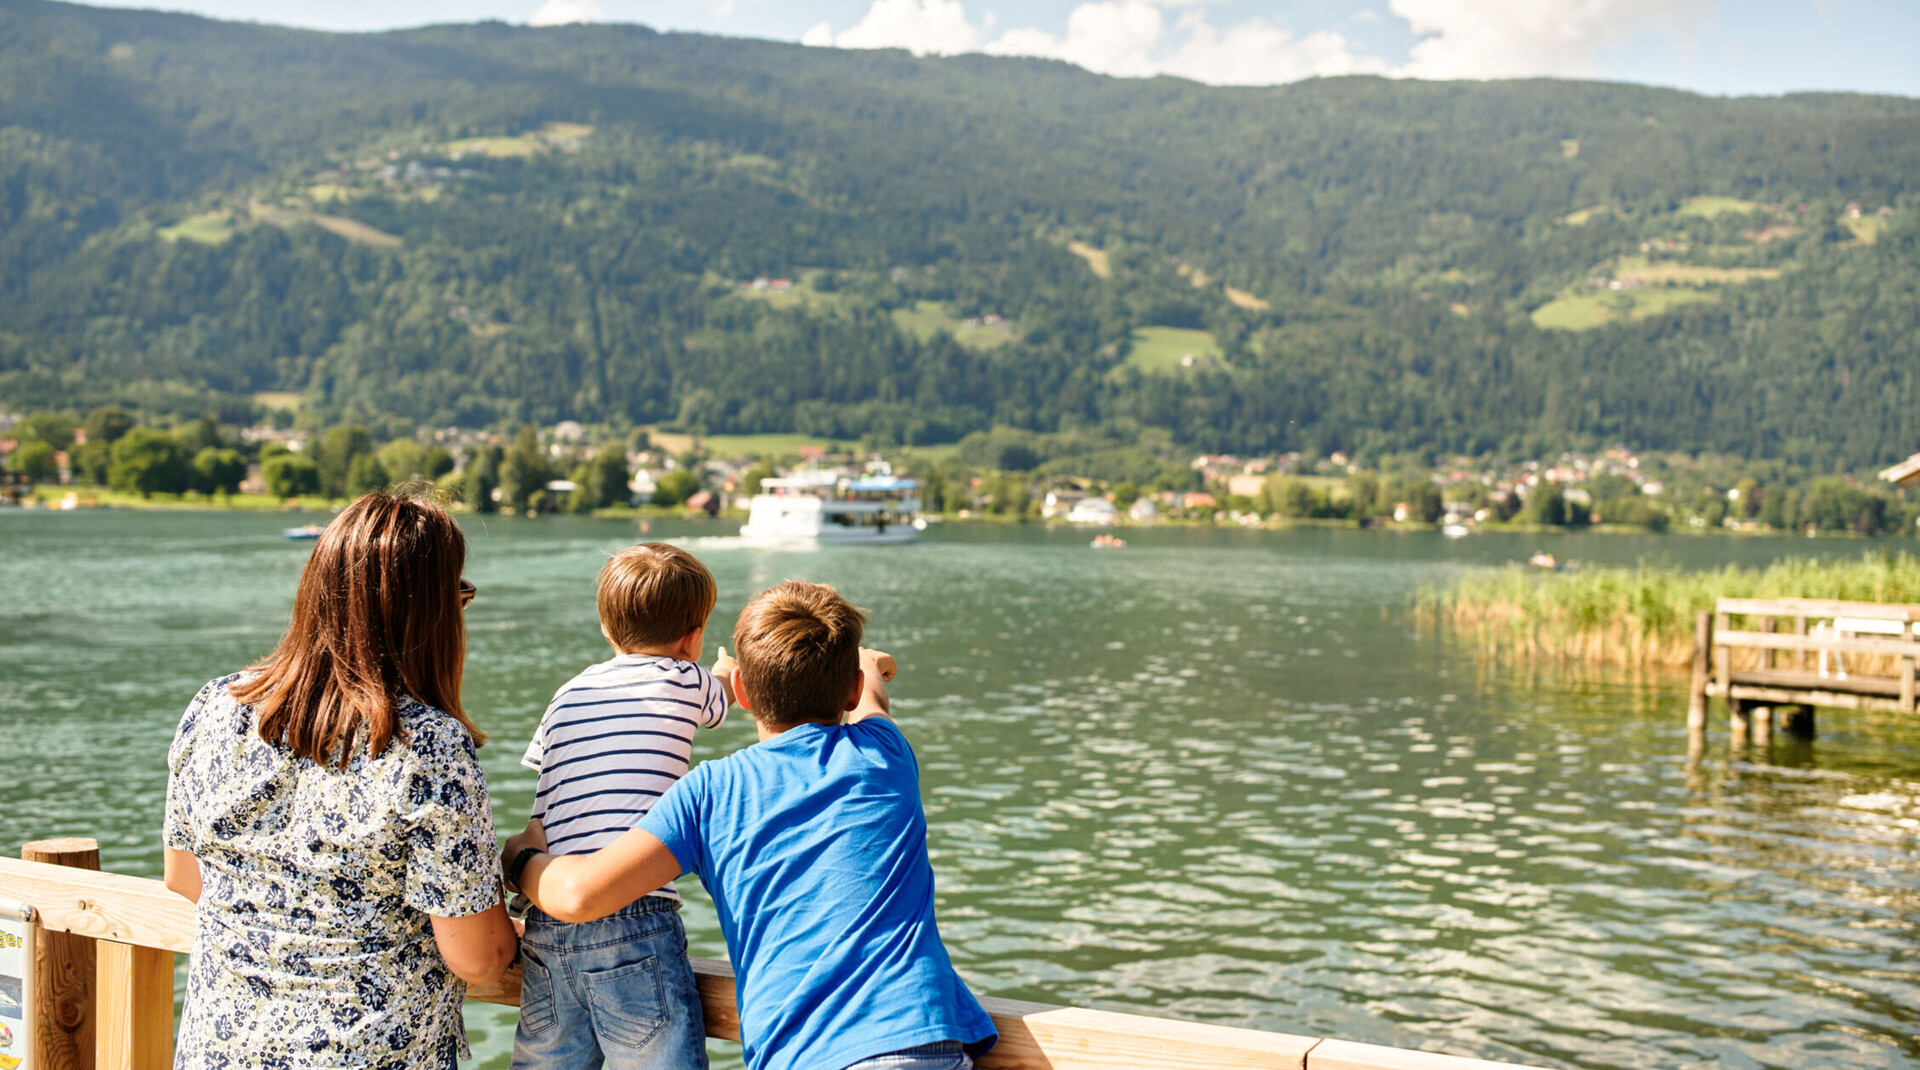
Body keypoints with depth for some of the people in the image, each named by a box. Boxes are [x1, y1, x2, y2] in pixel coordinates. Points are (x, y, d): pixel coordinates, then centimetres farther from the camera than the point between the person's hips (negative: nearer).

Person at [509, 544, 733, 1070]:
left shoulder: (567, 695, 19)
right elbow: (722, 697, 33)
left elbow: (537, 829, 17)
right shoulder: (684, 680, 7)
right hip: (634, 921, -5)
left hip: (546, 928, 5)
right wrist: (727, 668, 55)